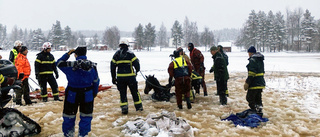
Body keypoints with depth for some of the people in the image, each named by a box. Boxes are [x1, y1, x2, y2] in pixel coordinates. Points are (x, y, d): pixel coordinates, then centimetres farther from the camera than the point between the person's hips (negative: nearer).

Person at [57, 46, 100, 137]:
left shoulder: (71, 65, -15)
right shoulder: (93, 66, -5)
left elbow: (59, 63, 4)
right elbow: (96, 81, 4)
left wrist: (67, 54, 10)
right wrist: (95, 93, 16)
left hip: (72, 95, -2)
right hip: (87, 95, 2)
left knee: (69, 115, 16)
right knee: (86, 116, 16)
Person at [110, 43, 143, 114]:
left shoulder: (116, 54, 6)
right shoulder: (130, 53, -4)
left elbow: (112, 66, 6)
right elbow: (136, 63, -9)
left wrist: (113, 77, 12)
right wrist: (137, 71, 12)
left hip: (120, 77, 2)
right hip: (130, 76, -2)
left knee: (122, 93, 11)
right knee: (134, 92, 12)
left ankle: (124, 108, 6)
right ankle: (139, 106, 20)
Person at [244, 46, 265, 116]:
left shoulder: (252, 60, -15)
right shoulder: (260, 60, 14)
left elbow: (251, 73, -22)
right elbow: (262, 72, 18)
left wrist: (247, 83, -19)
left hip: (254, 84, -9)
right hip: (261, 83, 9)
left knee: (250, 98, 1)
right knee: (258, 98, 17)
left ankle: (255, 111, -1)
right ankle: (259, 112, 21)